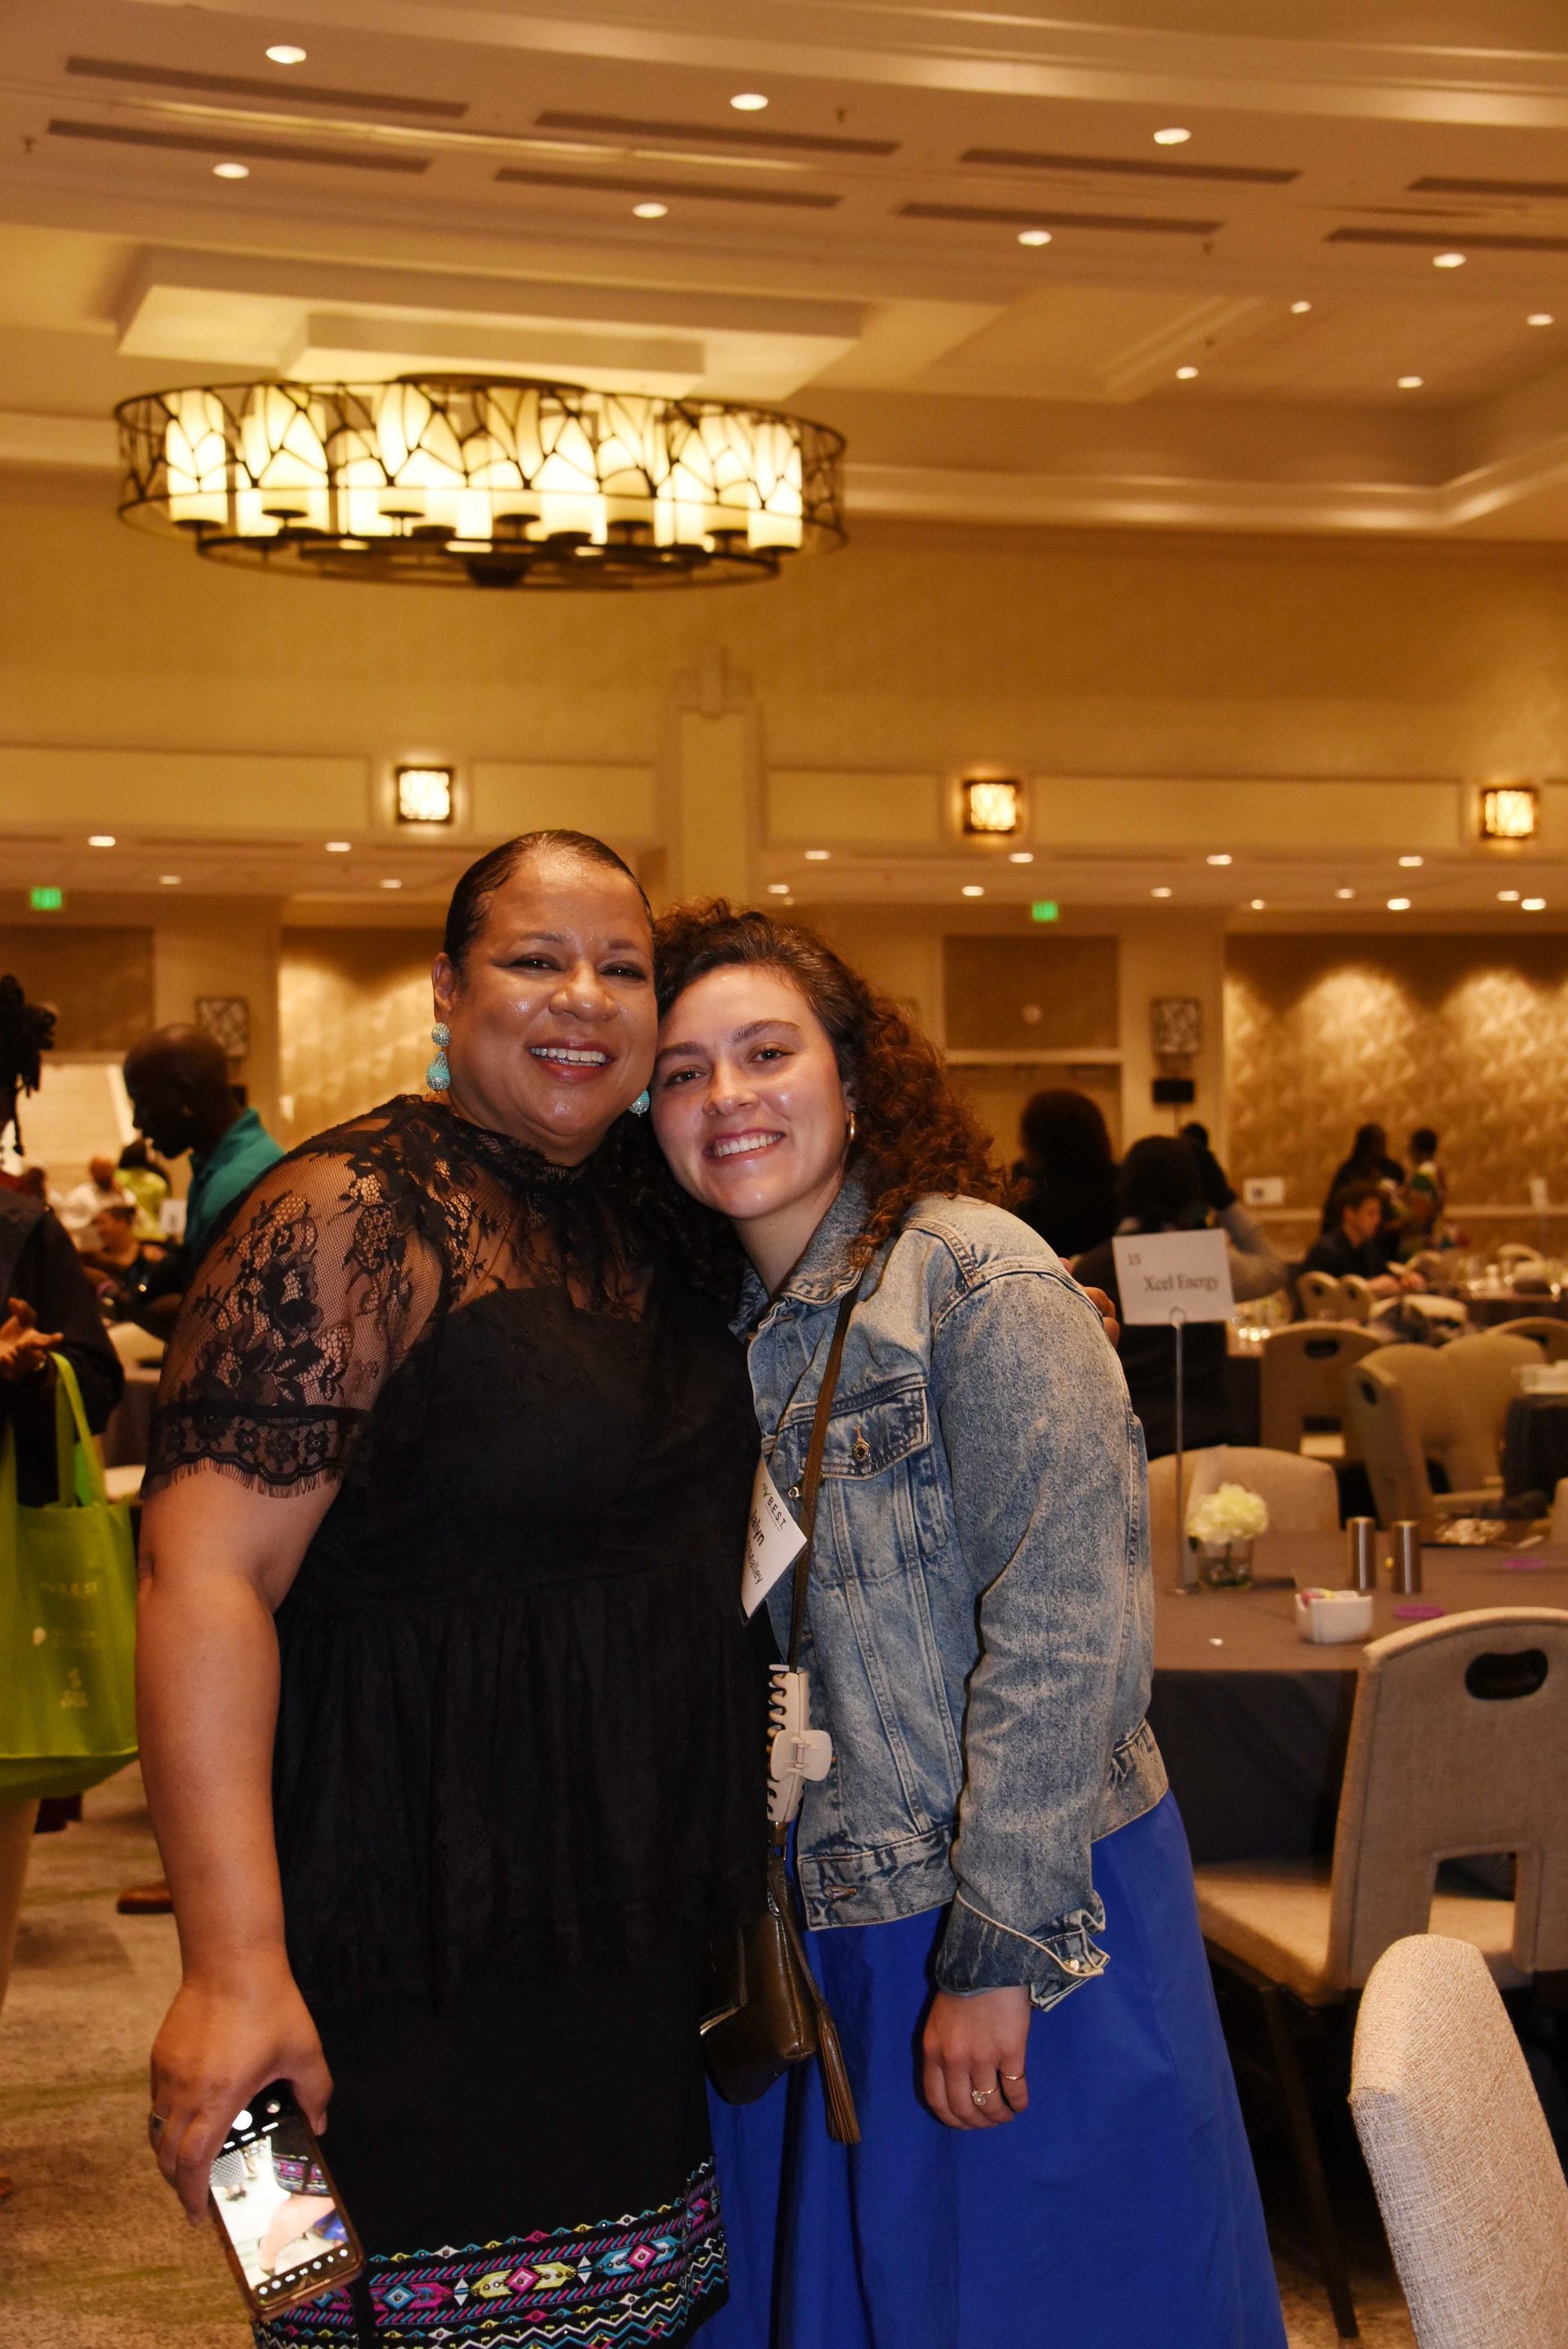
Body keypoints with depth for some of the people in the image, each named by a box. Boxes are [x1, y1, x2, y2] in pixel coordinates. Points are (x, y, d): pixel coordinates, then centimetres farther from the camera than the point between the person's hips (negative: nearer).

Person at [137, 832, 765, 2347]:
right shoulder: (354, 1222, -15)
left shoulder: (652, 1221, 8)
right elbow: (206, 1576, -22)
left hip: (644, 1924, 7)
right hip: (433, 1949, -7)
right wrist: (232, 1961, -28)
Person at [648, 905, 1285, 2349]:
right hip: (812, 1929, 7)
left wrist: (1001, 1951, -21)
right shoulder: (728, 1322, 8)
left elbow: (1065, 1624, -19)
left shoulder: (975, 1280, -14)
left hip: (1019, 1929, -6)